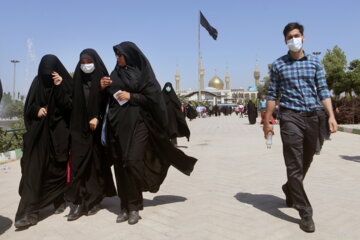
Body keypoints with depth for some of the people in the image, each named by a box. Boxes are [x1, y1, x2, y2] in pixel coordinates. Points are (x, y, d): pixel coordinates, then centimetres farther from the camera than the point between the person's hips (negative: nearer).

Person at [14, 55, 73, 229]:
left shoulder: (65, 82, -2)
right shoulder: (37, 82, 6)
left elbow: (69, 106, -12)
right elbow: (28, 106, 11)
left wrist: (59, 87, -20)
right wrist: (37, 110, -11)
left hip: (59, 132, -2)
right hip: (39, 133, 2)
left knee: (58, 169, 6)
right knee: (33, 170, -7)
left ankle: (60, 201, 26)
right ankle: (29, 212, -8)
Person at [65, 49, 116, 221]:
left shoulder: (102, 78, 1)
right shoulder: (77, 79, 10)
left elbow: (108, 102, -4)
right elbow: (72, 102, 8)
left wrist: (98, 118, -16)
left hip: (97, 129, -2)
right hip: (79, 128, 3)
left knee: (97, 163, 3)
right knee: (78, 163, -3)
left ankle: (95, 200, 16)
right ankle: (79, 202, 3)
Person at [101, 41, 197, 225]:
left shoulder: (143, 73, -1)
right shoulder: (116, 72, 14)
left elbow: (154, 98, -7)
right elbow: (109, 97, 17)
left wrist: (131, 96, -12)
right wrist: (104, 87, -2)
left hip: (136, 123, -5)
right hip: (117, 124, 6)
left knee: (132, 162, -13)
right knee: (120, 165, 4)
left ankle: (134, 206, 2)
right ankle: (125, 206, 13)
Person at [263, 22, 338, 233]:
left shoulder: (315, 62, 10)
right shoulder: (278, 65, 4)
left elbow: (323, 90, 5)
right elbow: (273, 95, 5)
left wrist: (331, 116, -6)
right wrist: (267, 121, 1)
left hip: (314, 117, 3)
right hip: (291, 117, -3)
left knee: (305, 163, 15)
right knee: (295, 166, -7)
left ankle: (290, 190, 41)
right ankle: (306, 213, 1)